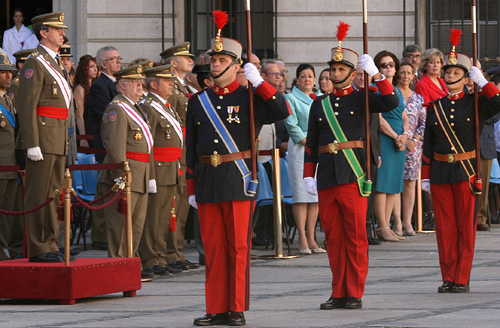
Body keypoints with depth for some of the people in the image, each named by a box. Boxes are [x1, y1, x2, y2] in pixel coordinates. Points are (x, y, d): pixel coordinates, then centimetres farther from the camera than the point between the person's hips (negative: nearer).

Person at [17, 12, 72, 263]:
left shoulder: (53, 63, 19)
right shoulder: (35, 63, -10)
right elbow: (26, 106, -16)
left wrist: (65, 142, 24)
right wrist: (32, 144, -21)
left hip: (58, 140, 9)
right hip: (43, 136, -9)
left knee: (53, 194, 11)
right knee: (39, 195, -7)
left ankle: (50, 245, 15)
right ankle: (38, 249, -6)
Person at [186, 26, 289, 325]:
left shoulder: (250, 98, 2)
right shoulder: (199, 102, 13)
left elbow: (282, 111, -16)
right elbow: (192, 148, 16)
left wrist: (259, 81, -16)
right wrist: (191, 188, 12)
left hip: (238, 182, -4)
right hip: (207, 182, 4)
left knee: (238, 248, -1)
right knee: (213, 248, 5)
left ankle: (237, 310, 5)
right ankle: (217, 310, 9)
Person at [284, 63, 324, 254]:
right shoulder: (291, 98, 2)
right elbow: (292, 125, -6)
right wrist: (308, 143, -12)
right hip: (300, 147, -5)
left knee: (316, 195, 3)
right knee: (301, 195, -7)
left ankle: (311, 239, 6)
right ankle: (302, 240, -6)